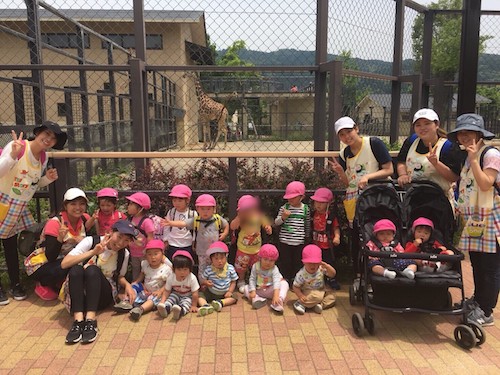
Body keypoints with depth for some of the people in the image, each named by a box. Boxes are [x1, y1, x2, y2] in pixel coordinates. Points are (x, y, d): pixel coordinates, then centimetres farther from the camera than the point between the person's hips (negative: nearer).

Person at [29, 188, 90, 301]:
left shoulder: (85, 219, -7)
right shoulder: (55, 223, -22)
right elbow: (50, 257, -26)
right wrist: (60, 238, -42)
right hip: (41, 265, -5)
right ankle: (47, 286, -1)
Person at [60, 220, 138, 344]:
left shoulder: (124, 254, 0)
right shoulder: (90, 242, -9)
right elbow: (64, 264, -18)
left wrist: (127, 284, -9)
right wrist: (93, 252, -27)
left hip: (103, 295, 1)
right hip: (78, 292, 0)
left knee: (93, 269, -30)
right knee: (76, 269, -32)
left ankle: (90, 320, -43)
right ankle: (78, 320, -43)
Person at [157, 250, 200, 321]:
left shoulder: (192, 278, -27)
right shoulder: (171, 277, -17)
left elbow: (195, 294, -21)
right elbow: (167, 291, -8)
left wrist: (194, 306, -15)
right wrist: (162, 301, -22)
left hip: (187, 296, -4)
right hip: (176, 294, 4)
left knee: (186, 303, -32)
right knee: (170, 298, -24)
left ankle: (180, 311, -61)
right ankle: (166, 308, -49)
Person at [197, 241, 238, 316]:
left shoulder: (230, 268, -8)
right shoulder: (208, 270, -10)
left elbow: (233, 282, 0)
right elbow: (201, 281, 1)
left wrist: (230, 291, -14)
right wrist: (205, 282, -22)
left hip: (225, 294, 1)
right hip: (210, 293, 0)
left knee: (234, 297, -21)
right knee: (199, 295, -22)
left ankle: (221, 302, -35)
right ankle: (206, 306, -45)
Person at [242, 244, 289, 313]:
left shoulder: (274, 269, -19)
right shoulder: (255, 266, -12)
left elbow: (276, 282, -32)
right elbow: (252, 279, -12)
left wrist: (276, 295, -46)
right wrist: (253, 291, -25)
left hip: (271, 291, -2)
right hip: (258, 290, 3)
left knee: (285, 284, -25)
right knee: (245, 288, -15)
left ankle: (279, 301, -44)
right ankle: (257, 299, -36)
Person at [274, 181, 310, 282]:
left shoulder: (306, 209, -2)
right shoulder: (284, 207, -5)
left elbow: (307, 225, 10)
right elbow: (276, 222, -1)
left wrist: (307, 238, 17)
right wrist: (283, 217, -21)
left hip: (299, 242, 1)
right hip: (285, 241, 0)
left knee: (298, 263, 12)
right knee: (285, 263, 10)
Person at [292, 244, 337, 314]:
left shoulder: (321, 269, -16)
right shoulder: (301, 274, -25)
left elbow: (333, 274, -17)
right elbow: (296, 287, -17)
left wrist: (326, 266, -33)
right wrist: (300, 296, -32)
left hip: (321, 291, 5)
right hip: (308, 292, -5)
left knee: (332, 297, -10)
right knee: (317, 296, -32)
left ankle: (319, 305, -21)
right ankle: (300, 303, -20)